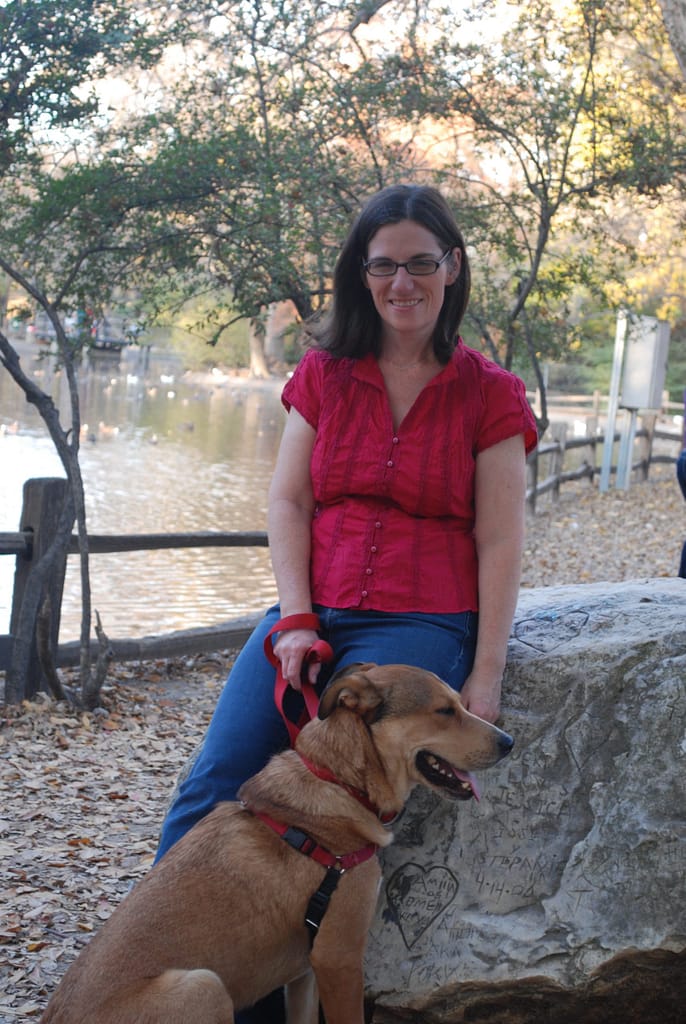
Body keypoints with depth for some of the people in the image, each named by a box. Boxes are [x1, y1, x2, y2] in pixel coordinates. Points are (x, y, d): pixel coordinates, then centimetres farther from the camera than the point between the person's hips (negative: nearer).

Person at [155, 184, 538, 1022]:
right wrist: (296, 621, -6)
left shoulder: (490, 395, 4)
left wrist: (485, 677, -7)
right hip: (312, 612, 3)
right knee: (211, 792, -14)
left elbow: (499, 543, 0)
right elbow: (287, 500, 7)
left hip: (420, 623, -3)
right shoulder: (323, 373, 12)